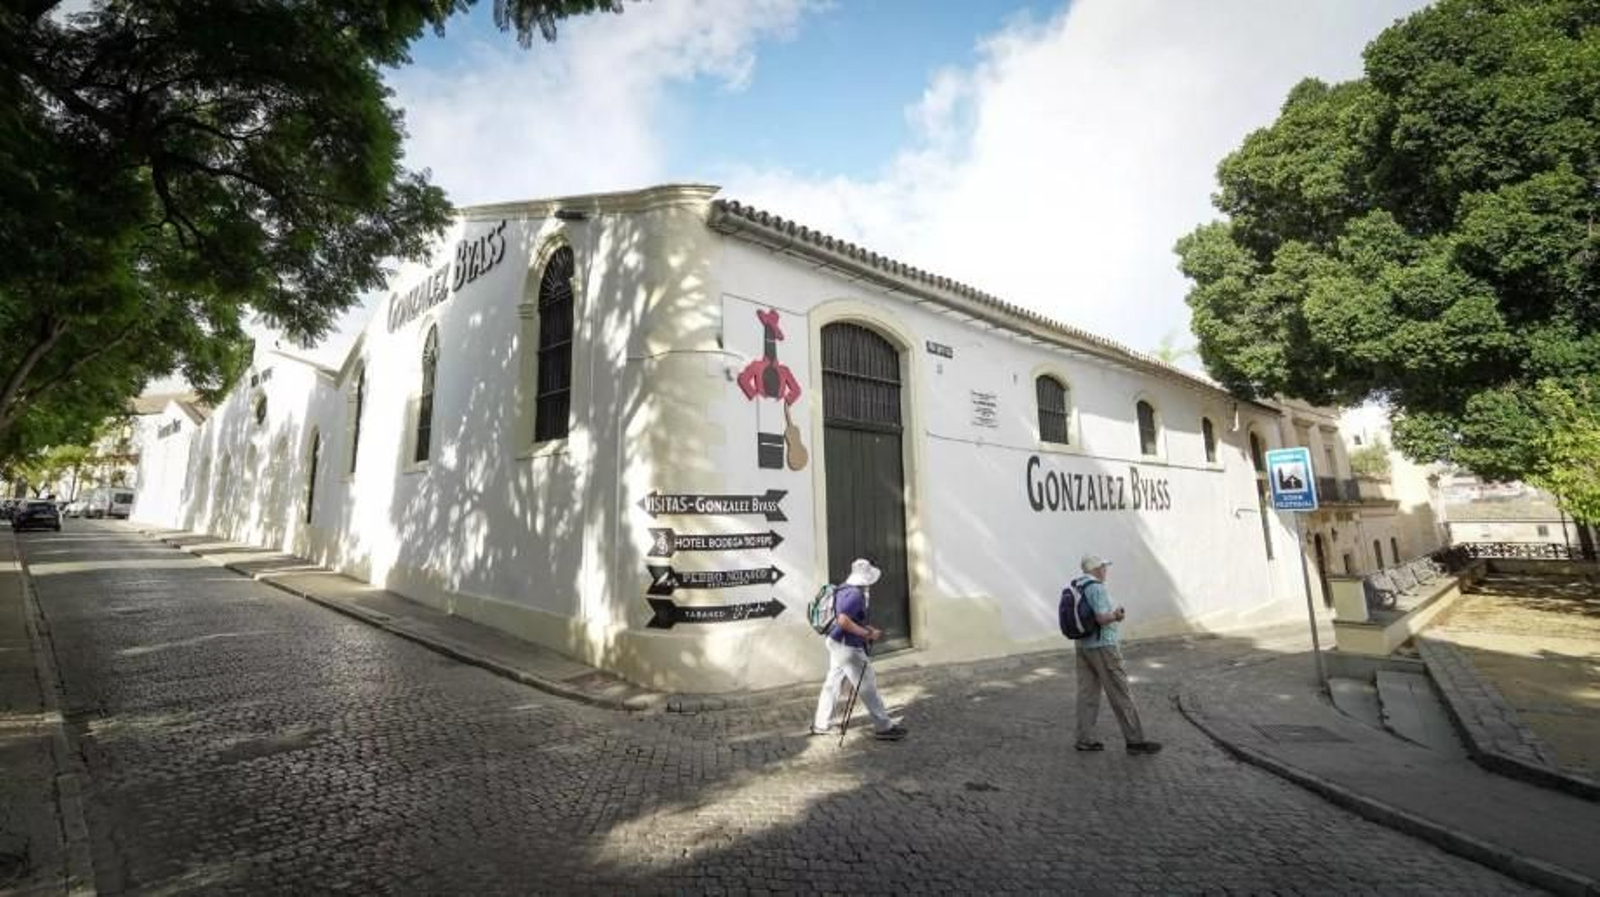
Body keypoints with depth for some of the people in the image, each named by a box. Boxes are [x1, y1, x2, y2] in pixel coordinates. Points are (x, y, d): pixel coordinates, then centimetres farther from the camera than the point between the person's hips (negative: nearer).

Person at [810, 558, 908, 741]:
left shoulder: (845, 589, 8)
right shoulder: (855, 595, -23)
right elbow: (843, 621, -33)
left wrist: (868, 629, 14)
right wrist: (867, 634, -25)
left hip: (836, 643, 10)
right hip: (848, 648, -10)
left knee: (832, 682, 18)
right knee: (867, 687, 3)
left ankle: (820, 725, 27)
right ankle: (884, 727, 15)